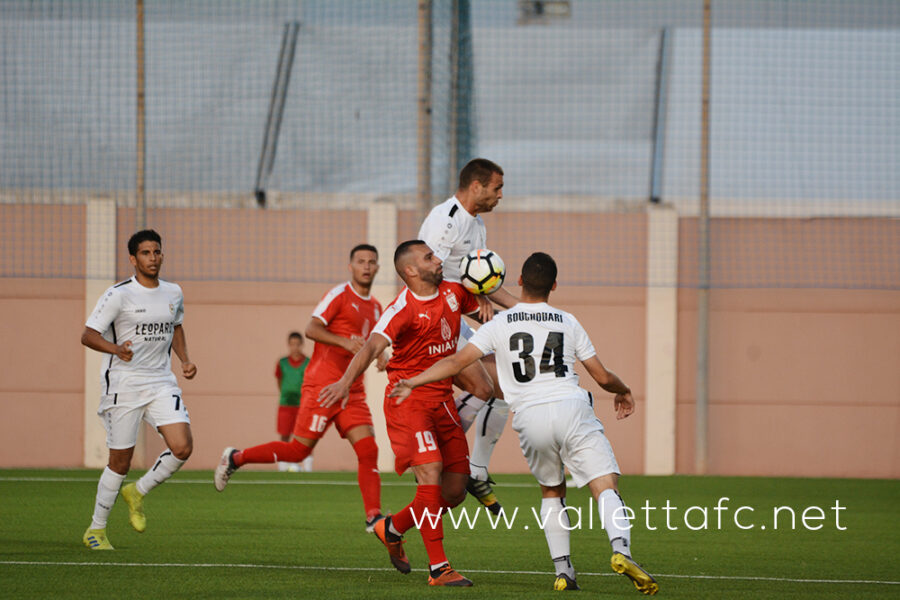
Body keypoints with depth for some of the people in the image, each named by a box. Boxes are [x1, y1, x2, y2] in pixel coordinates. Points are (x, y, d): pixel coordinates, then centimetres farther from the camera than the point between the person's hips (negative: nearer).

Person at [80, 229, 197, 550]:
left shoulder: (173, 293, 8)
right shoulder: (119, 295, -10)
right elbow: (88, 335, -12)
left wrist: (185, 360, 11)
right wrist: (116, 349, -31)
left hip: (162, 382, 5)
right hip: (123, 385, -5)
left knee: (182, 447, -14)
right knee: (120, 461, -2)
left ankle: (138, 493, 13)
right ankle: (96, 529, 16)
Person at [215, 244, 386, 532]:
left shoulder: (375, 307, 17)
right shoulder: (340, 295, -7)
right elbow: (312, 329, -17)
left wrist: (380, 356, 10)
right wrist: (345, 342, -29)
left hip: (353, 391, 7)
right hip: (323, 386, -7)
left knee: (368, 450, -7)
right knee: (298, 450, -5)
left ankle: (373, 516, -9)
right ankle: (235, 458, 13)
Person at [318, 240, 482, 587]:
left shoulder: (453, 293, 6)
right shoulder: (402, 310, -17)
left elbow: (484, 315, 28)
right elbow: (373, 345, -32)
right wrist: (346, 382, -46)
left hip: (442, 398, 7)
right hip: (408, 399, -7)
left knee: (455, 490, 5)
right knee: (431, 476, -19)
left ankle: (393, 528, 29)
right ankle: (438, 568, -15)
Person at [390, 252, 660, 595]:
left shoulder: (500, 325, 11)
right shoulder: (568, 323, 13)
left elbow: (458, 361, 7)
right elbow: (603, 377, 18)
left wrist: (412, 383, 15)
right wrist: (623, 393, 39)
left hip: (529, 416, 1)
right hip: (572, 409, -1)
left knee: (551, 492, 22)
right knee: (606, 486, -8)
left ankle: (563, 570, 13)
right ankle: (621, 549, -34)